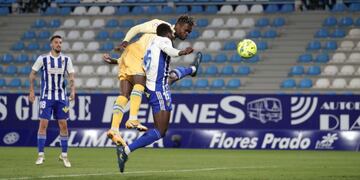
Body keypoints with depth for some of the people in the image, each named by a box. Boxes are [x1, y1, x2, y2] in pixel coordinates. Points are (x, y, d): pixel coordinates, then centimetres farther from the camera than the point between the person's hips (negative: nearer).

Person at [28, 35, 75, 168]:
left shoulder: (66, 59, 4)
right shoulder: (43, 59, -2)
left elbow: (71, 76, 2)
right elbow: (32, 74, 6)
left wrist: (72, 90, -14)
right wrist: (31, 91, 0)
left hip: (61, 97, 2)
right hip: (46, 96, -2)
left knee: (63, 125, 1)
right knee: (43, 123, -8)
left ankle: (64, 155, 11)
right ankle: (41, 155, -1)